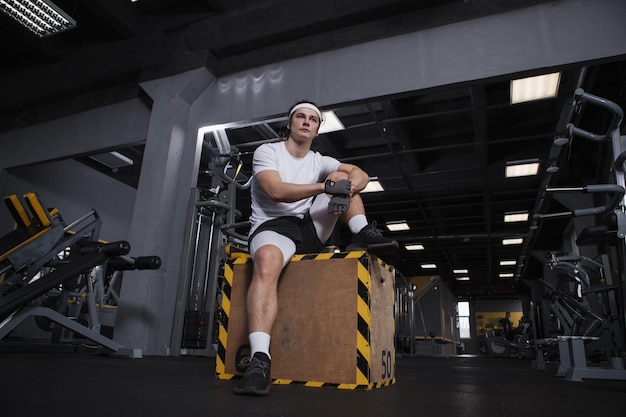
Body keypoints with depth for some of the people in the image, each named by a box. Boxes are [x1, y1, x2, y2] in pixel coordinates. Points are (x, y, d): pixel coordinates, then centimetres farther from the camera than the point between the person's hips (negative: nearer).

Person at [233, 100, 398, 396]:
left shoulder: (319, 161, 14)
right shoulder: (267, 151, 0)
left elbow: (361, 175, 1)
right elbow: (276, 191, -18)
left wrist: (345, 188, -24)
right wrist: (326, 187, -26)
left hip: (311, 228, 5)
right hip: (273, 227, -5)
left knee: (340, 176, 0)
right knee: (267, 261, -41)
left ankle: (363, 235, -17)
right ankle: (259, 360, -47)